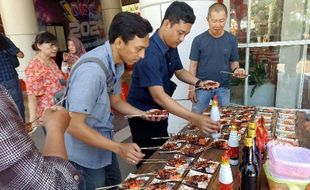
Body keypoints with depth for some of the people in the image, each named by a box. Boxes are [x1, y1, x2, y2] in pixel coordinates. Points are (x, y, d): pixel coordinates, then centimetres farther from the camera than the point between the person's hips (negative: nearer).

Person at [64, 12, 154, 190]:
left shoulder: (118, 63, -4)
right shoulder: (91, 70, -32)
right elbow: (75, 126, -29)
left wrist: (144, 114, -5)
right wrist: (119, 148, -29)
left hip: (103, 143, 8)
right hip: (85, 152, -8)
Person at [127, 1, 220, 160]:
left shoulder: (171, 46, -2)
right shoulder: (149, 53, -30)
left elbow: (179, 71, 12)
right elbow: (158, 96, -37)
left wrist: (199, 83, -8)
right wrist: (194, 118, -43)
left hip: (159, 111, 8)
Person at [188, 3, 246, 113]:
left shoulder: (231, 40, 0)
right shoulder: (198, 40, -7)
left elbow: (233, 62, 8)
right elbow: (193, 65, -3)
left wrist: (236, 69, -15)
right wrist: (191, 88, -5)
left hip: (223, 88, 2)